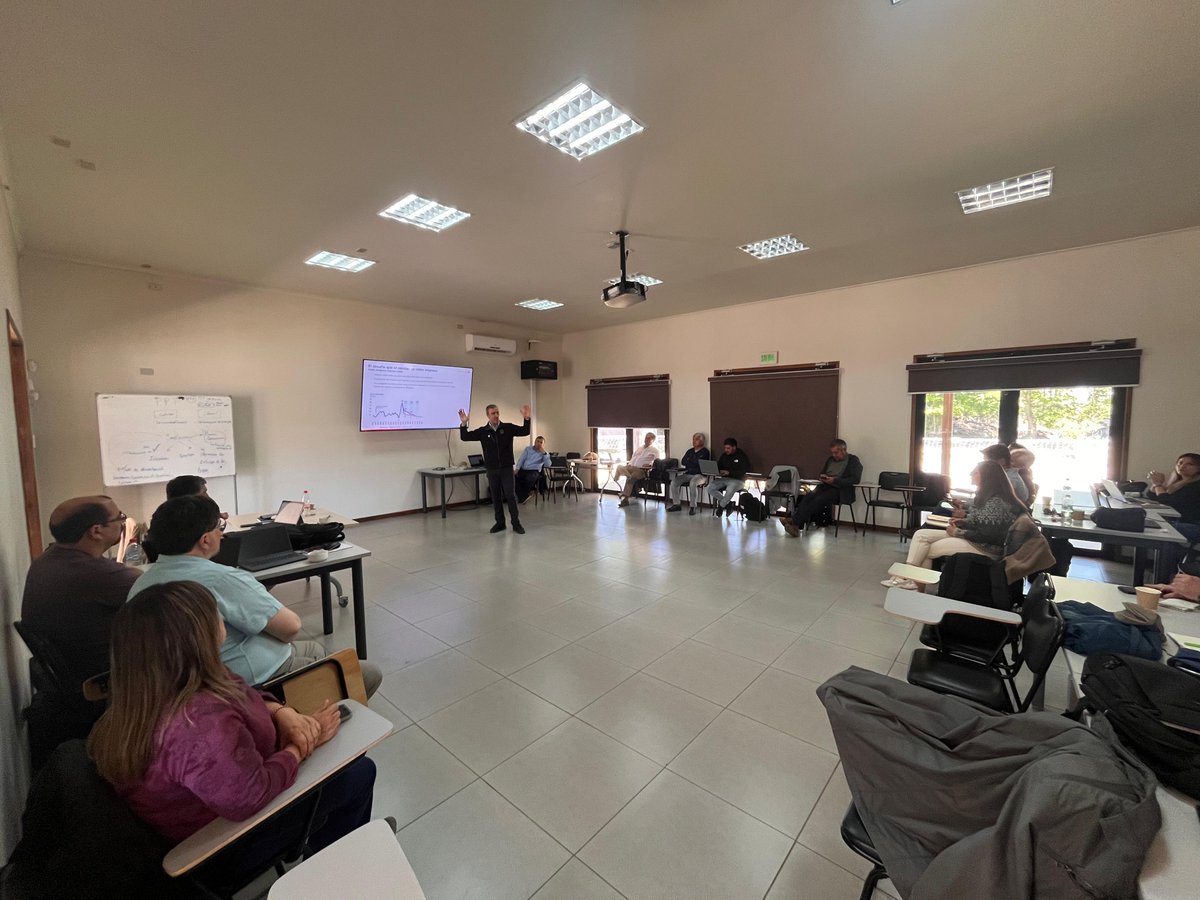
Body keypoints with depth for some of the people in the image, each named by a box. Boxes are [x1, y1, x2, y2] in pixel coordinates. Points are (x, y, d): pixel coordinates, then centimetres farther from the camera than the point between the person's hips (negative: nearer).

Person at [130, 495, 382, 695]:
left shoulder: (141, 585, 1)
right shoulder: (221, 578, -28)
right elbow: (291, 626, -24)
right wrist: (273, 638, -1)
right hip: (254, 683, -10)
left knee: (315, 649, 29)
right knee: (369, 673, -1)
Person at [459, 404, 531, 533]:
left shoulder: (508, 428, -1)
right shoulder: (482, 431, 1)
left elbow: (525, 431, -7)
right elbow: (464, 437, 1)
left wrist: (526, 419, -23)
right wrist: (463, 424, -15)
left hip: (507, 469, -2)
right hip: (491, 470, 2)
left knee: (511, 495, -3)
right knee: (496, 497, 9)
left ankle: (516, 523, 6)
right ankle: (500, 523, 20)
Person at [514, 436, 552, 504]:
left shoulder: (544, 453, 11)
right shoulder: (528, 449, 19)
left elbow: (548, 464, -5)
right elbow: (521, 459, 12)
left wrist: (544, 453, -10)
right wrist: (517, 469, -4)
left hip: (534, 471, -3)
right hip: (523, 470, 3)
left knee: (528, 479, -36)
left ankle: (523, 497, -10)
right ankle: (524, 496, -13)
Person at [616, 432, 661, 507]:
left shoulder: (654, 450, 9)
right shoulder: (639, 448, 26)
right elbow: (633, 458, 28)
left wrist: (650, 465, -18)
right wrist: (629, 463, 9)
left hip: (642, 469, -6)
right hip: (631, 467, 7)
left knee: (630, 479, -31)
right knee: (620, 467, -22)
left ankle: (625, 498, -33)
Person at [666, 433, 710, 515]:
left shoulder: (705, 452, 0)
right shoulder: (690, 451, 20)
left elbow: (697, 463, -13)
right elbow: (683, 461, 11)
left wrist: (689, 462, 3)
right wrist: (693, 463, -3)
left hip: (699, 475, -6)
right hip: (688, 474, 6)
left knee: (692, 483, -37)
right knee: (674, 482, -14)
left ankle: (692, 507, -28)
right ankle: (676, 504, -9)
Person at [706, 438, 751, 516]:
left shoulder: (742, 457, -5)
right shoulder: (723, 456, 14)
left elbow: (744, 472, -15)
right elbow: (717, 467, 14)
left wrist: (729, 472, -25)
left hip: (737, 480, -6)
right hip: (724, 479, 6)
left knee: (730, 489, -40)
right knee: (710, 487, -20)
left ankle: (721, 506, -11)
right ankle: (728, 503, -5)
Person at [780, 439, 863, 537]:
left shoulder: (853, 460, 3)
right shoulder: (831, 459, 23)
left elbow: (855, 479, -11)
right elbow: (821, 474, 29)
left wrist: (835, 480, -19)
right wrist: (821, 477, 3)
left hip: (840, 491, -6)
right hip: (825, 486, 6)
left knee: (818, 500, -31)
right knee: (807, 497, -24)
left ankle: (795, 522, -35)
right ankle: (795, 524, -37)